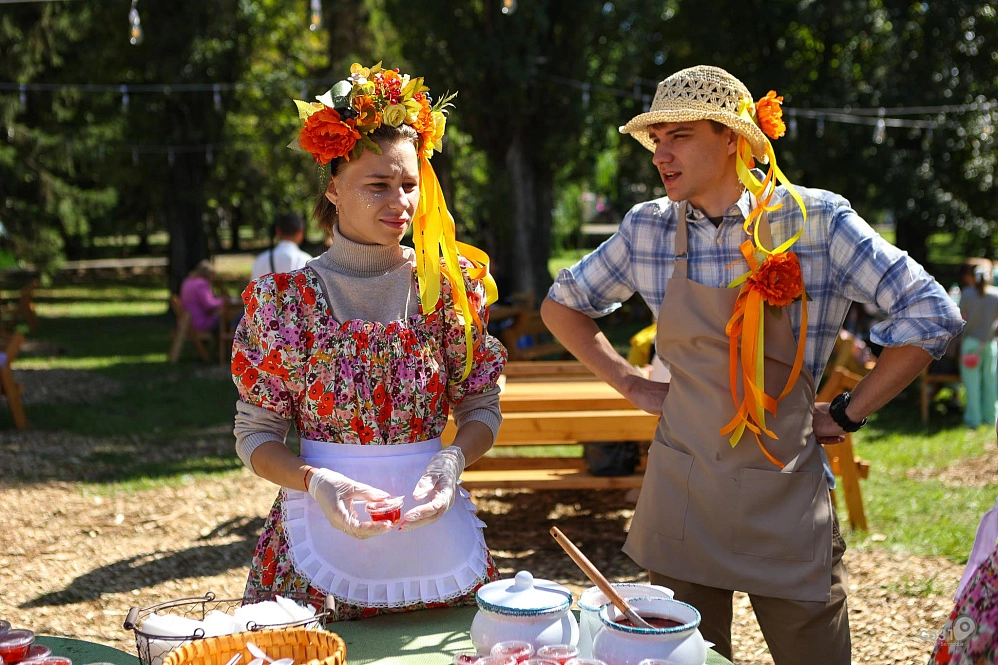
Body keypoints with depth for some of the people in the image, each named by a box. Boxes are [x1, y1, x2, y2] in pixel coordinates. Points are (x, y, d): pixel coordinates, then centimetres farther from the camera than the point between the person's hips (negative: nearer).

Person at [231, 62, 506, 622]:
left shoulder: (452, 286, -1)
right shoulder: (286, 298, -5)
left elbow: (482, 408, 5)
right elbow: (256, 435, -2)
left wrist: (452, 459, -15)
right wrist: (317, 481, -21)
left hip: (431, 528, 2)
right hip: (320, 529, -1)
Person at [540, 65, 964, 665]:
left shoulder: (815, 220, -8)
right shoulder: (649, 228, 1)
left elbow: (930, 316, -7)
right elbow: (563, 304, 16)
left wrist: (849, 413, -6)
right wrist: (631, 384, 7)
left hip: (784, 499, -2)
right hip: (681, 497, 2)